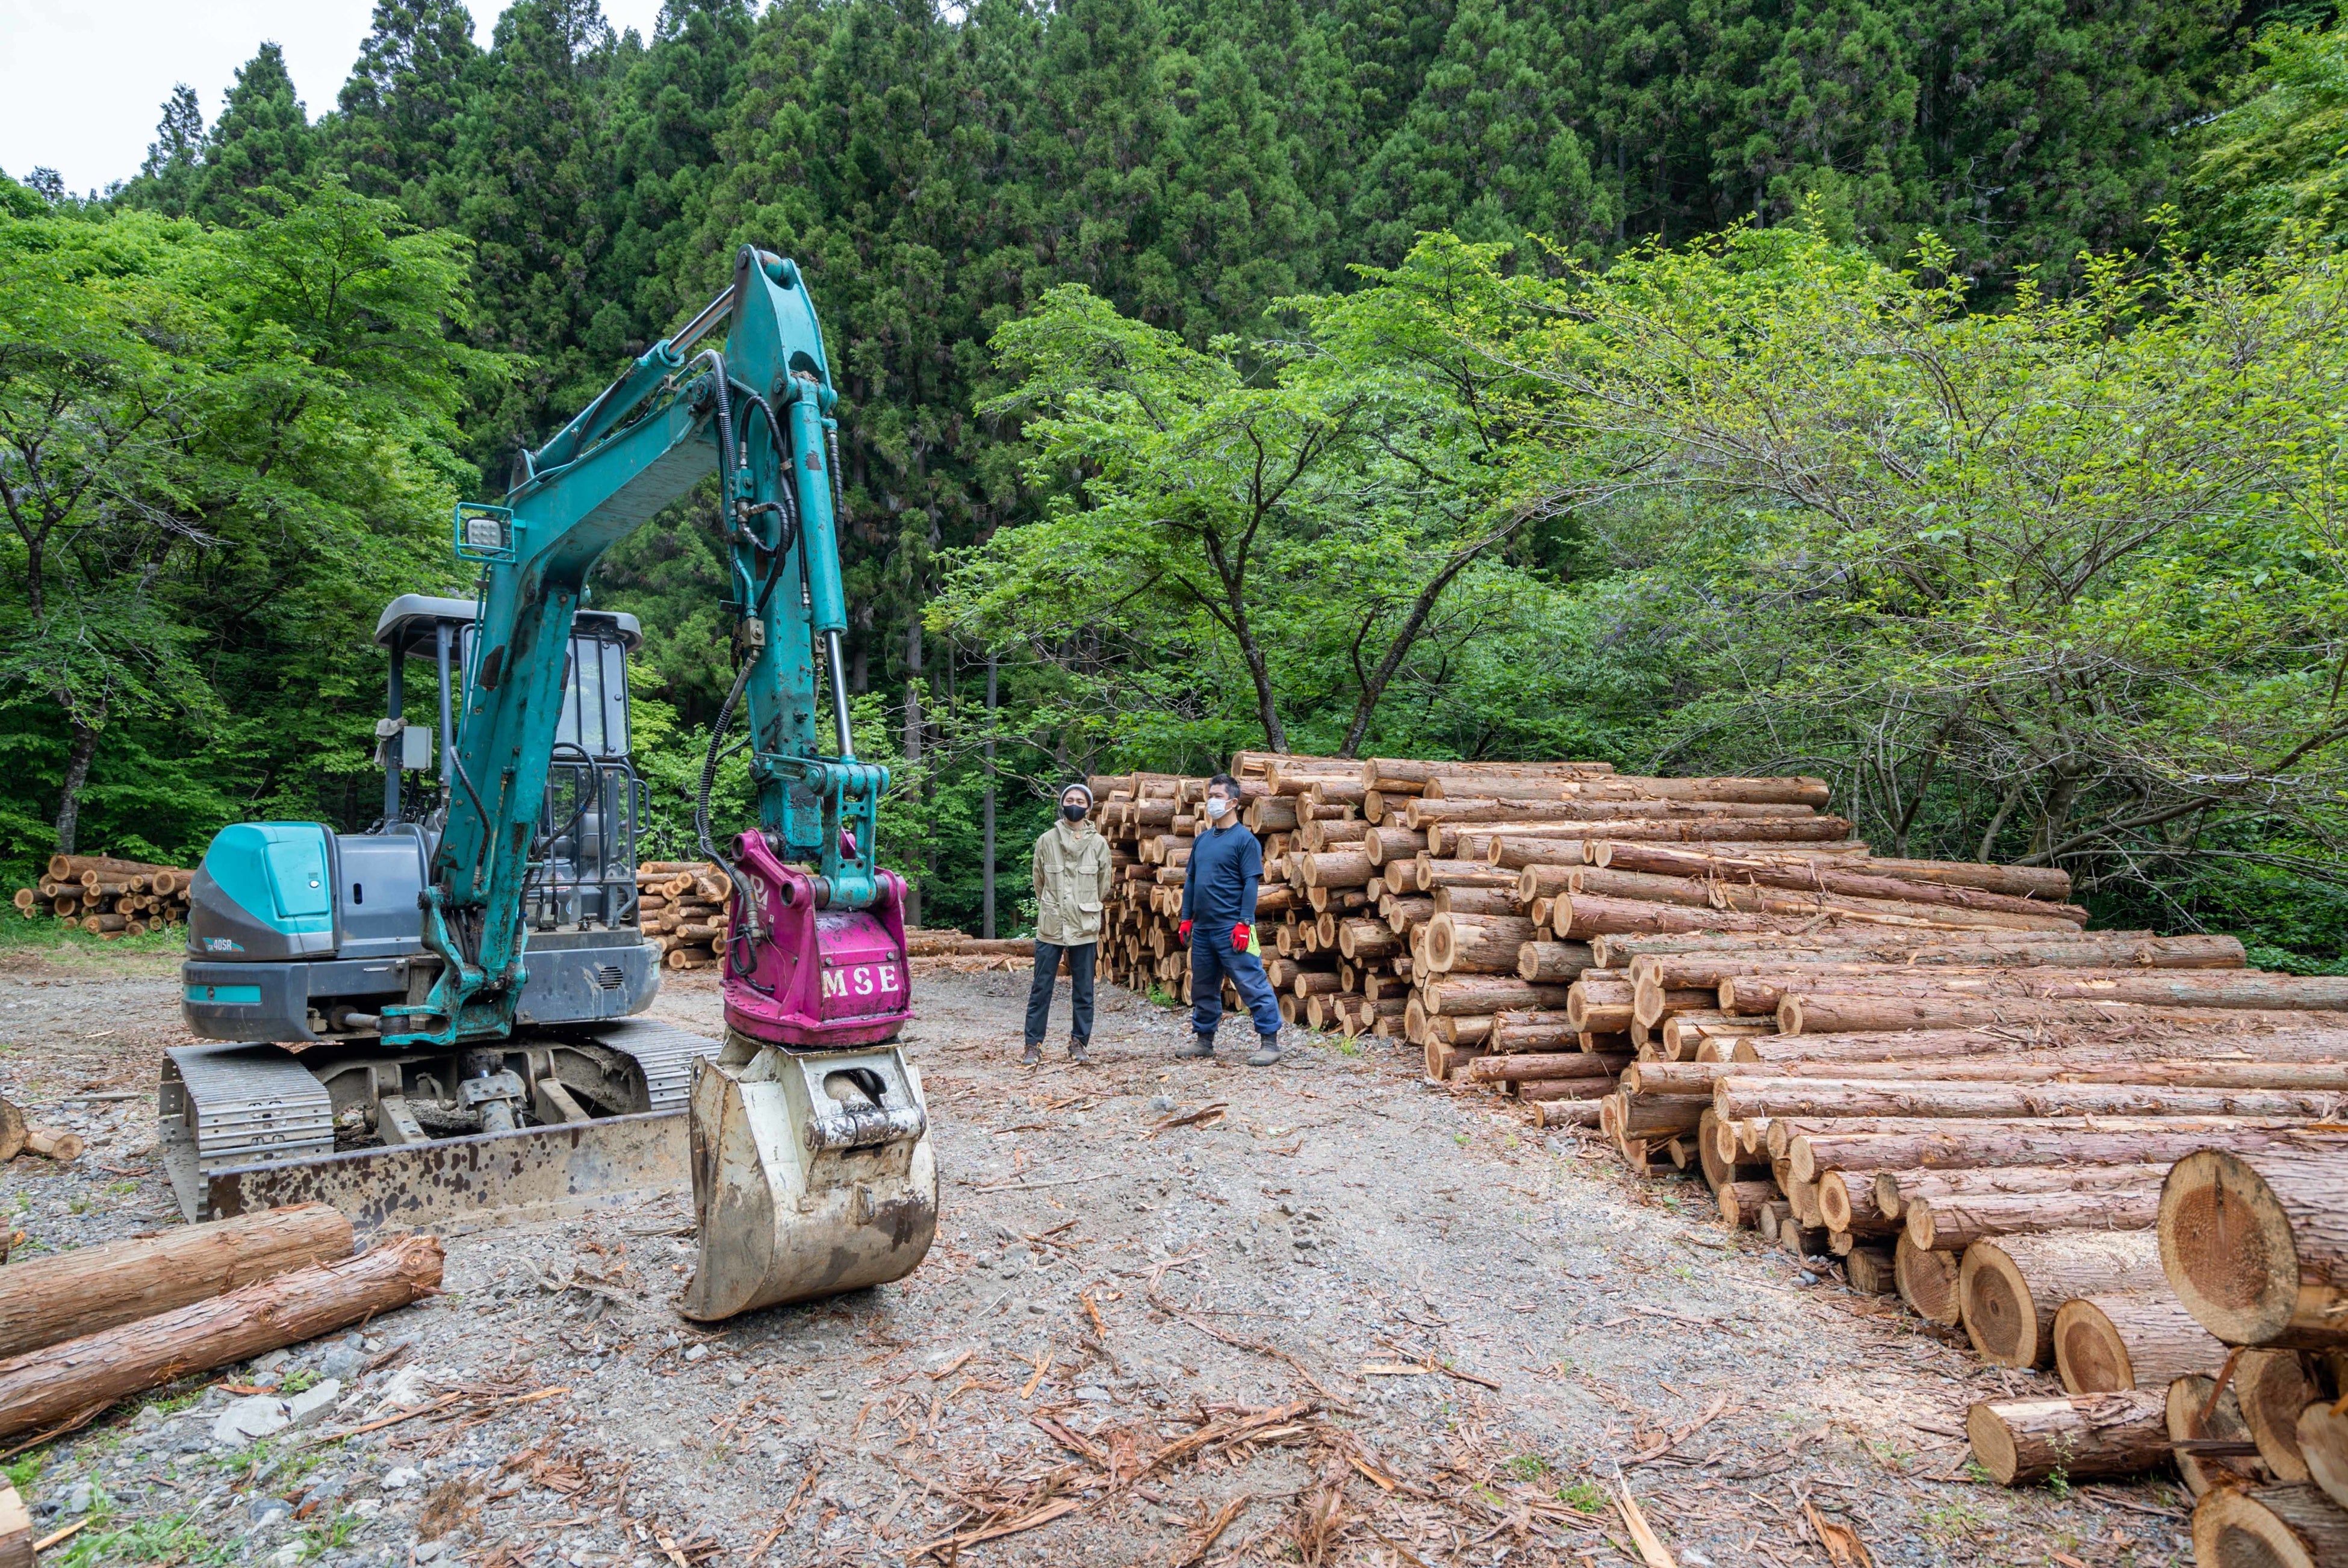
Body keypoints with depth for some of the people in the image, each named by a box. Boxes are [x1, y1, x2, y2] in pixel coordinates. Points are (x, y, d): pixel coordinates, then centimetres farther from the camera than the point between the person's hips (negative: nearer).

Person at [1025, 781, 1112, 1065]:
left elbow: (1103, 887, 12)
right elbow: (1039, 882, 13)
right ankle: (1034, 1045, 7)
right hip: (1050, 925, 0)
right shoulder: (1046, 840, 3)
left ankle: (1078, 1043, 17)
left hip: (1085, 928, 0)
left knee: (1083, 990, 6)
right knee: (1041, 988, 1)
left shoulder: (1098, 844, 3)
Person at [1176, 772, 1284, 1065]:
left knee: (1253, 984, -7)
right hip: (1202, 928, 7)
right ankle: (1204, 1039, 28)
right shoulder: (1201, 840, 13)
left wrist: (1245, 922, -16)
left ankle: (1270, 1041, -1)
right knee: (1203, 987, 15)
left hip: (1231, 929, -7)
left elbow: (1251, 883, -11)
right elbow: (1190, 879, 18)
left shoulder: (1244, 839, -7)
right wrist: (1187, 917, 13)